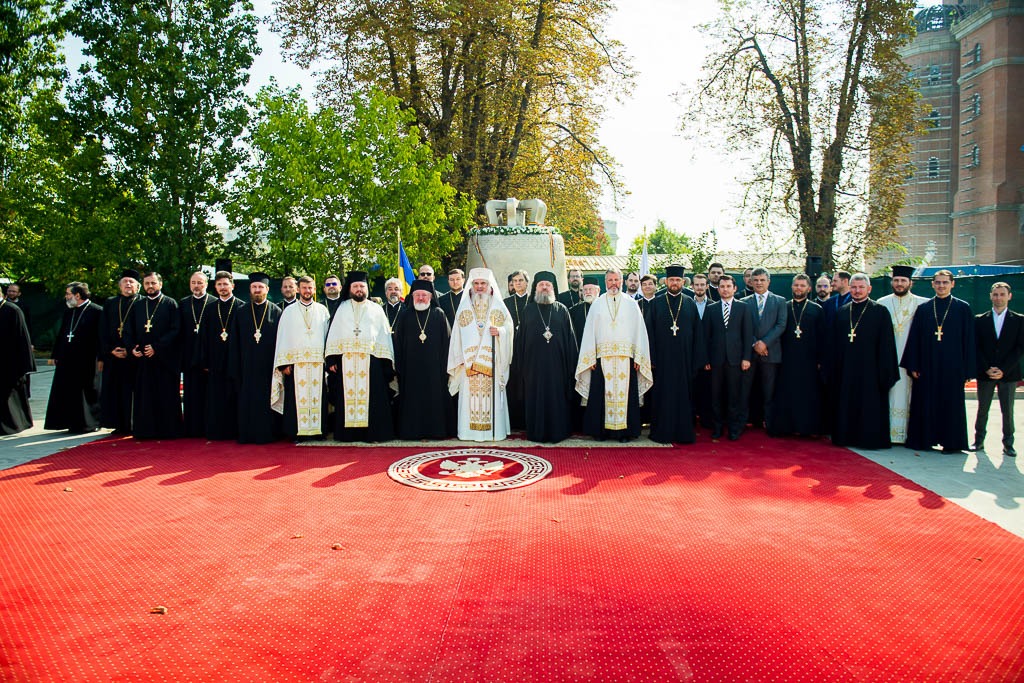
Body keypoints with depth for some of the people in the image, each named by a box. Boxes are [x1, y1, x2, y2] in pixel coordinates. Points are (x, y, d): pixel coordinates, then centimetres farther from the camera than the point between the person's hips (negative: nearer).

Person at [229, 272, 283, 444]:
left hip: (268, 366, -2)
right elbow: (234, 343, 9)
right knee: (247, 402, 4)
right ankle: (248, 435, 13)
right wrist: (234, 368, 2)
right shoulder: (241, 313, 10)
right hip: (247, 367, 2)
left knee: (268, 402, 1)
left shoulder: (276, 312, 4)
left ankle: (268, 434, 10)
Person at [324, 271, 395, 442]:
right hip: (346, 360, 1)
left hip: (370, 360, -1)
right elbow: (334, 335, 10)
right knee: (348, 396, 0)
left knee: (371, 397, -3)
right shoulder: (342, 308, 15)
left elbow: (384, 336, 6)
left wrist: (386, 363, -4)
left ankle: (372, 432, 2)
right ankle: (349, 433, 6)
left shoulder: (377, 309, 11)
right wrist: (331, 359, -2)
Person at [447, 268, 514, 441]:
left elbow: (509, 327, 7)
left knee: (492, 393, -3)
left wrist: (500, 331, -16)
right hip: (469, 359, 1)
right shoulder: (464, 305, 10)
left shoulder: (498, 304, 8)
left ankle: (494, 430, 4)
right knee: (470, 393, -2)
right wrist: (460, 358, 0)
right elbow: (457, 334, 8)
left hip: (491, 359, -1)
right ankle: (471, 431, 5)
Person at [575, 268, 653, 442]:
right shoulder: (597, 304, 9)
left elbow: (639, 331, 5)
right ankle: (601, 429, 9)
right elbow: (590, 331, 6)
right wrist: (591, 357, -2)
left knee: (625, 393, -1)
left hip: (626, 357, 0)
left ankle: (625, 430, 7)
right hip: (603, 356, 0)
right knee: (602, 394, 0)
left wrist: (638, 357, -2)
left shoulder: (631, 304, 9)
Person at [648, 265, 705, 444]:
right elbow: (650, 333, 1)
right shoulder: (656, 304, 4)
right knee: (662, 396, 2)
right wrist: (651, 358, -7)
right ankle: (662, 433, 10)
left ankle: (684, 433, 14)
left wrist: (698, 360, 0)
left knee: (684, 395, 5)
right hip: (662, 358, -1)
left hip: (684, 359, 1)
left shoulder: (690, 304, 7)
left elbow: (698, 333, 6)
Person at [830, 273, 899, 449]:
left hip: (869, 368, -4)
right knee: (846, 405, 7)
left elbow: (886, 344, -3)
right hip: (845, 369, 4)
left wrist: (884, 372, -9)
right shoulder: (841, 313, 11)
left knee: (869, 406, -1)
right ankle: (847, 437, 17)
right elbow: (834, 345, 12)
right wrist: (833, 371, 6)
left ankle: (870, 439, 9)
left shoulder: (880, 312, 0)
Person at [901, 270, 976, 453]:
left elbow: (969, 340, 1)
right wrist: (913, 366, -1)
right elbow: (914, 339, 5)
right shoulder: (923, 309, 6)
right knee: (925, 405, 5)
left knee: (951, 405, 4)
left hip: (952, 366, -1)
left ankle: (951, 442, 14)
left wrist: (968, 369, -4)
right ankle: (925, 439, 15)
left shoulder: (963, 308, 3)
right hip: (927, 366, 1)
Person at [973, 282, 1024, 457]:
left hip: (1008, 374, -1)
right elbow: (976, 347, 3)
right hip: (985, 373, 1)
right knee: (982, 409, 6)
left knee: (1007, 411, 3)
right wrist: (987, 369, -8)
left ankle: (1008, 444, 11)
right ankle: (979, 441, 14)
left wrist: (1004, 370, -10)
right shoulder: (980, 320, 6)